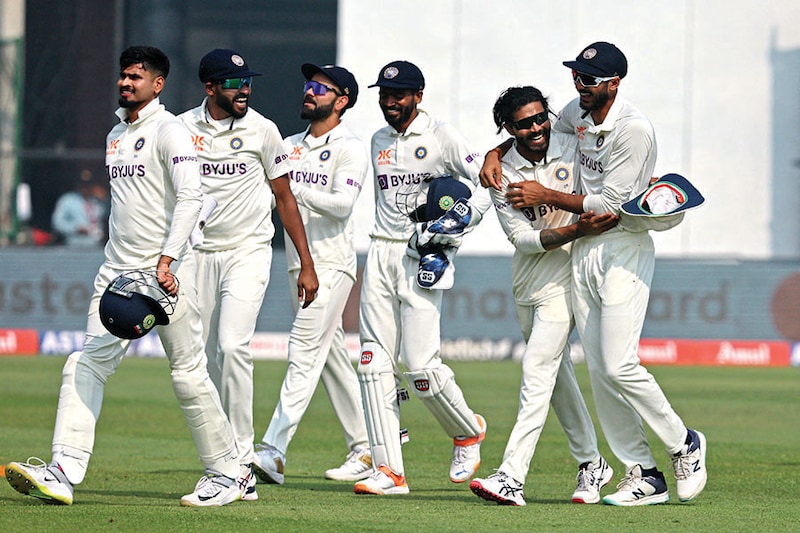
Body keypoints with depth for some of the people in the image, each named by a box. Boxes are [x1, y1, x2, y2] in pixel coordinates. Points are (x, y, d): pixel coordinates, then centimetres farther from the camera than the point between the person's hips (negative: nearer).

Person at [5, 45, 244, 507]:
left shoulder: (169, 131, -9)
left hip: (167, 273, -8)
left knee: (189, 374, -3)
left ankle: (227, 473, 10)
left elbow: (190, 197, -20)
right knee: (87, 364, -7)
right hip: (118, 271, 8)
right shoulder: (117, 135, 18)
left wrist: (166, 260, -29)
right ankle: (64, 472, -15)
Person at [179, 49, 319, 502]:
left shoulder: (262, 130, 0)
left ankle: (242, 459, -17)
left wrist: (306, 264, 3)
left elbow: (284, 197, 6)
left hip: (249, 253, -2)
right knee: (209, 358, 3)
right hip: (199, 255, 2)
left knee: (233, 346, -20)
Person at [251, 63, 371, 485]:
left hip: (332, 264, -8)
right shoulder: (290, 145, 17)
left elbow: (342, 203, -19)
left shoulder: (350, 149, -6)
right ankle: (364, 450, 17)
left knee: (305, 351, -15)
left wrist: (294, 189, -26)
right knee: (331, 356, 10)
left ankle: (274, 450, -23)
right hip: (298, 262, 8)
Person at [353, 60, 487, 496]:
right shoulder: (379, 141, 16)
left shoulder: (441, 137, -3)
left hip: (424, 258, -6)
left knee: (419, 363, -13)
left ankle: (468, 431, 16)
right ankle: (388, 471, -5)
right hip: (381, 254, 6)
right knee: (375, 361, -4)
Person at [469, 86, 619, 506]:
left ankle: (512, 476, -21)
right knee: (557, 375, 13)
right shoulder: (502, 173, -5)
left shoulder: (573, 147, -6)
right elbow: (523, 238, -14)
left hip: (565, 278, -4)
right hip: (526, 281, 4)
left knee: (537, 370, -14)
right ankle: (592, 464, 28)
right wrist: (577, 229, -29)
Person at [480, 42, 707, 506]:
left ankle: (684, 444, 5)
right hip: (582, 252, 8)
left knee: (619, 366, -16)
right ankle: (644, 476, 7)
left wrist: (546, 197, -11)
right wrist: (495, 155, 9)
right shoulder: (576, 114, 8)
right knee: (600, 372, 3)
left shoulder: (633, 128, -16)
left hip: (624, 250, -8)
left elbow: (610, 204, -17)